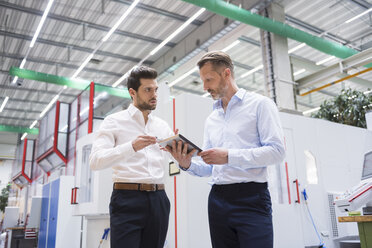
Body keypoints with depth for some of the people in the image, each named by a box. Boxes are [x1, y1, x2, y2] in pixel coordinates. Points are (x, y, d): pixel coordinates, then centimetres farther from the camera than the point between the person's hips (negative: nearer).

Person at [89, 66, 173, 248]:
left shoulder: (163, 126, 16)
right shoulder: (114, 121, 2)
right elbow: (95, 161, -11)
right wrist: (132, 147, -25)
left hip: (158, 199, 4)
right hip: (128, 199, -4)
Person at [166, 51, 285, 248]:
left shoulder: (260, 104, 1)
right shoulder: (211, 119, 19)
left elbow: (276, 150, -11)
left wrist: (229, 156, -19)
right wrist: (187, 165, -4)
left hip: (251, 197, -5)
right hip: (217, 200, 6)